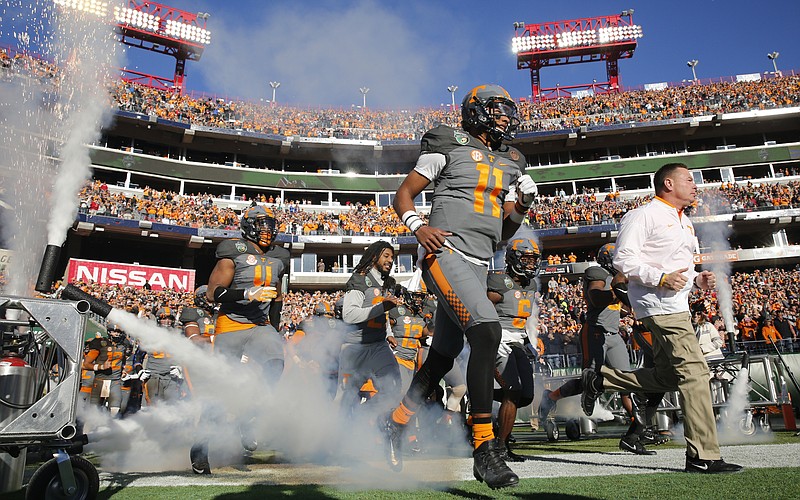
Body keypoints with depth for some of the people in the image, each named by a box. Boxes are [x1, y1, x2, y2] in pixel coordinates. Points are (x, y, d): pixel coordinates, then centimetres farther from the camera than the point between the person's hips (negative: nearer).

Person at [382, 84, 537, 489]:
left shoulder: (509, 165, 22)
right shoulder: (450, 146, 4)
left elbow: (504, 232, 22)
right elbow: (403, 195, 4)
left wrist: (522, 204, 3)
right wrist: (418, 227, -15)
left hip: (478, 266, 7)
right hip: (446, 253, -7)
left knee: (443, 356, 10)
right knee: (487, 331, -24)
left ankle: (395, 425, 30)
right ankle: (484, 448, -17)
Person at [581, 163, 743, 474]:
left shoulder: (685, 222, 24)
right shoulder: (643, 215, -6)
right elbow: (623, 259, -14)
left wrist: (698, 279, 10)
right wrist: (662, 278, -21)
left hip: (676, 305, 10)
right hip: (658, 303, -10)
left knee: (667, 378, 10)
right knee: (694, 372, -12)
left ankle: (599, 380, 18)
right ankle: (703, 457, -6)